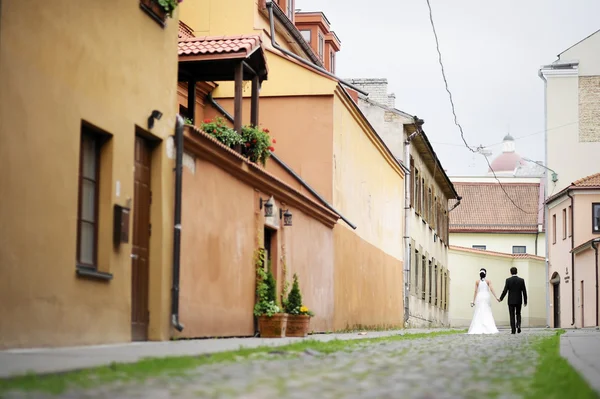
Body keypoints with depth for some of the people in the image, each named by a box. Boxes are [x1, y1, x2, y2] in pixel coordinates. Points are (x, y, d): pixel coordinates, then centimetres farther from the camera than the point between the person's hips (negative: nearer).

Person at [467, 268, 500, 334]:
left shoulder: (477, 282, 3)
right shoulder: (488, 281, 2)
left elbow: (476, 291, 1)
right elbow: (491, 289, -8)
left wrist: (473, 301, 3)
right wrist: (496, 297, -9)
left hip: (479, 297, 0)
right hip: (487, 297, 0)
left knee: (479, 313, 0)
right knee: (487, 313, 2)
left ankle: (477, 329, -7)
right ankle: (489, 329, -7)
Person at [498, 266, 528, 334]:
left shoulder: (508, 280, -7)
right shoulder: (521, 280, -1)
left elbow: (505, 291, -8)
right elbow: (524, 291, 0)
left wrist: (501, 299, 4)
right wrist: (525, 301, 8)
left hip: (511, 301, -2)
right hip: (519, 300, 2)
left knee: (512, 315, 3)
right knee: (518, 314, 17)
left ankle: (513, 330, -1)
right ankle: (518, 325, -5)